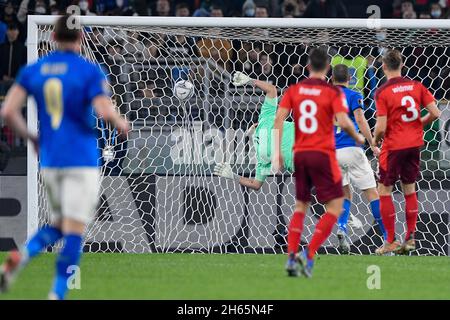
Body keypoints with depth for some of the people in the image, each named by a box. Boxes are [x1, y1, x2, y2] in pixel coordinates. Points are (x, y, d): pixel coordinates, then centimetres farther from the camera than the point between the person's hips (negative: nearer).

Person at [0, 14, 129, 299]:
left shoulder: (32, 70, 6)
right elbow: (105, 112, -18)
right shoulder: (90, 71, -7)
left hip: (48, 161, 5)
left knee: (58, 225, 18)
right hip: (82, 161, -5)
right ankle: (57, 294, -10)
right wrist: (121, 123, 4)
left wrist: (31, 137, 14)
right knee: (74, 232, -3)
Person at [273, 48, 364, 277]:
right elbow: (343, 122, -17)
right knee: (335, 207, 3)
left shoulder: (293, 90, 5)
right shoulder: (333, 92, -6)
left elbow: (279, 119, -3)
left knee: (301, 205, 17)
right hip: (323, 154, -5)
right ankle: (309, 255, -11)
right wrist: (357, 137, 3)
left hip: (300, 154, 5)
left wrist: (277, 152, 1)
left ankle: (291, 257, 3)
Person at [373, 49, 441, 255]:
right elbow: (435, 113, -3)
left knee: (384, 191, 6)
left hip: (394, 146, -5)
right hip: (414, 144, 5)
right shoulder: (416, 86, 0)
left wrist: (375, 139, 4)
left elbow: (381, 127, -18)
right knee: (409, 189, 16)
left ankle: (390, 241, 4)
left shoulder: (382, 92, -14)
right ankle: (410, 238, 16)